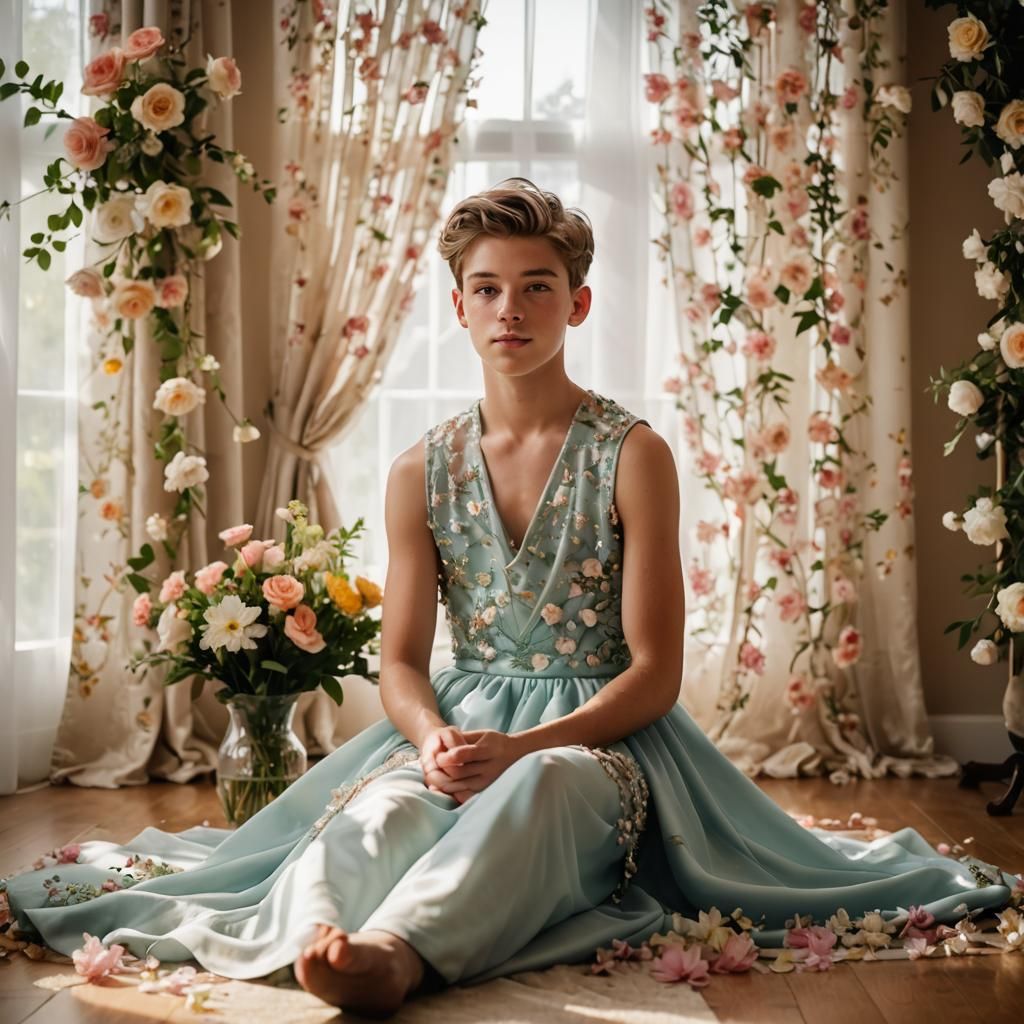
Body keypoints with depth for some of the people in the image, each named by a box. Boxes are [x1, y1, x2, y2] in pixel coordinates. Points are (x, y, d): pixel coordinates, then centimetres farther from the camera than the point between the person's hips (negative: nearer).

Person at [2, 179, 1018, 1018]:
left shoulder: (631, 454, -2)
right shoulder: (422, 469, 9)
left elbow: (655, 671, -6)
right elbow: (402, 660, 8)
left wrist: (521, 747, -21)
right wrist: (436, 741, -17)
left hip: (600, 734, -3)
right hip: (463, 727, 3)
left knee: (540, 791, -41)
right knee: (378, 810, -33)